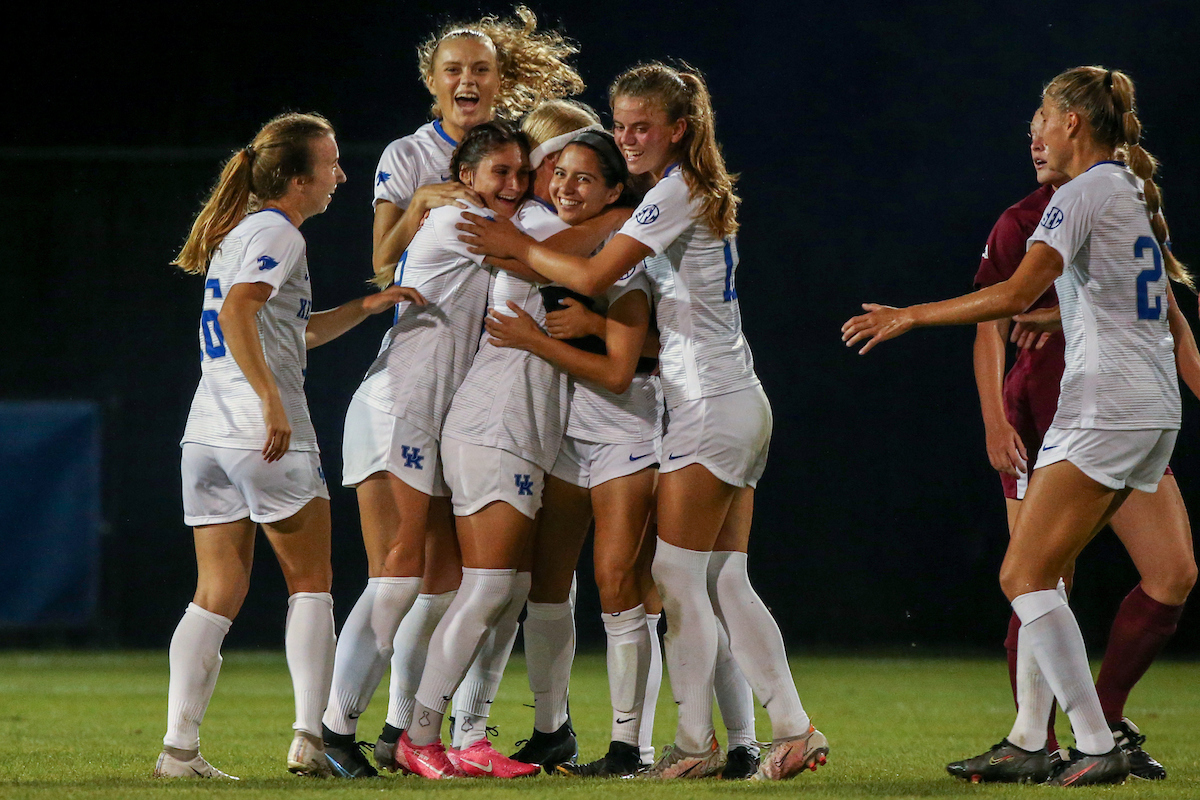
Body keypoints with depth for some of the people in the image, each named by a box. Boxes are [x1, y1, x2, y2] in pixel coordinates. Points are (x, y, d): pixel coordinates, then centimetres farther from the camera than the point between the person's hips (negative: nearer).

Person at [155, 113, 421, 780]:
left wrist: (365, 308, 22)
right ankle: (312, 738, 0)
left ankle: (180, 748, -4)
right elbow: (236, 315, -23)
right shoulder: (277, 233, -7)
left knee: (217, 596, 5)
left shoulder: (241, 230, 22)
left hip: (207, 436, 8)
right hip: (265, 438, -8)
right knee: (311, 584, 5)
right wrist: (272, 402, -27)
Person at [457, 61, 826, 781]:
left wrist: (517, 246, -7)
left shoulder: (674, 193, -11)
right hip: (741, 404, 10)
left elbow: (593, 276, -18)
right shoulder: (699, 194, 19)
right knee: (725, 581, 7)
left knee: (679, 576, -6)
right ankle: (794, 730, 3)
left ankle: (696, 743, -4)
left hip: (710, 402, -10)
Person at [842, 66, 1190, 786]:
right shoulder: (1135, 193, 16)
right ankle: (1029, 742, 11)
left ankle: (1099, 747, -15)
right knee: (1041, 571, 12)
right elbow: (1168, 301, 26)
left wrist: (910, 316, -15)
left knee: (1025, 575, -9)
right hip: (1155, 410, 9)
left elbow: (1014, 295, -20)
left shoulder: (1085, 193, -11)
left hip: (1106, 405, -9)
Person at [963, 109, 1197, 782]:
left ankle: (1107, 720, 11)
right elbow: (990, 328, -5)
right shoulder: (1021, 224, -1)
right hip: (1040, 418, -4)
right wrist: (995, 421, -17)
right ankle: (1039, 745, 1)